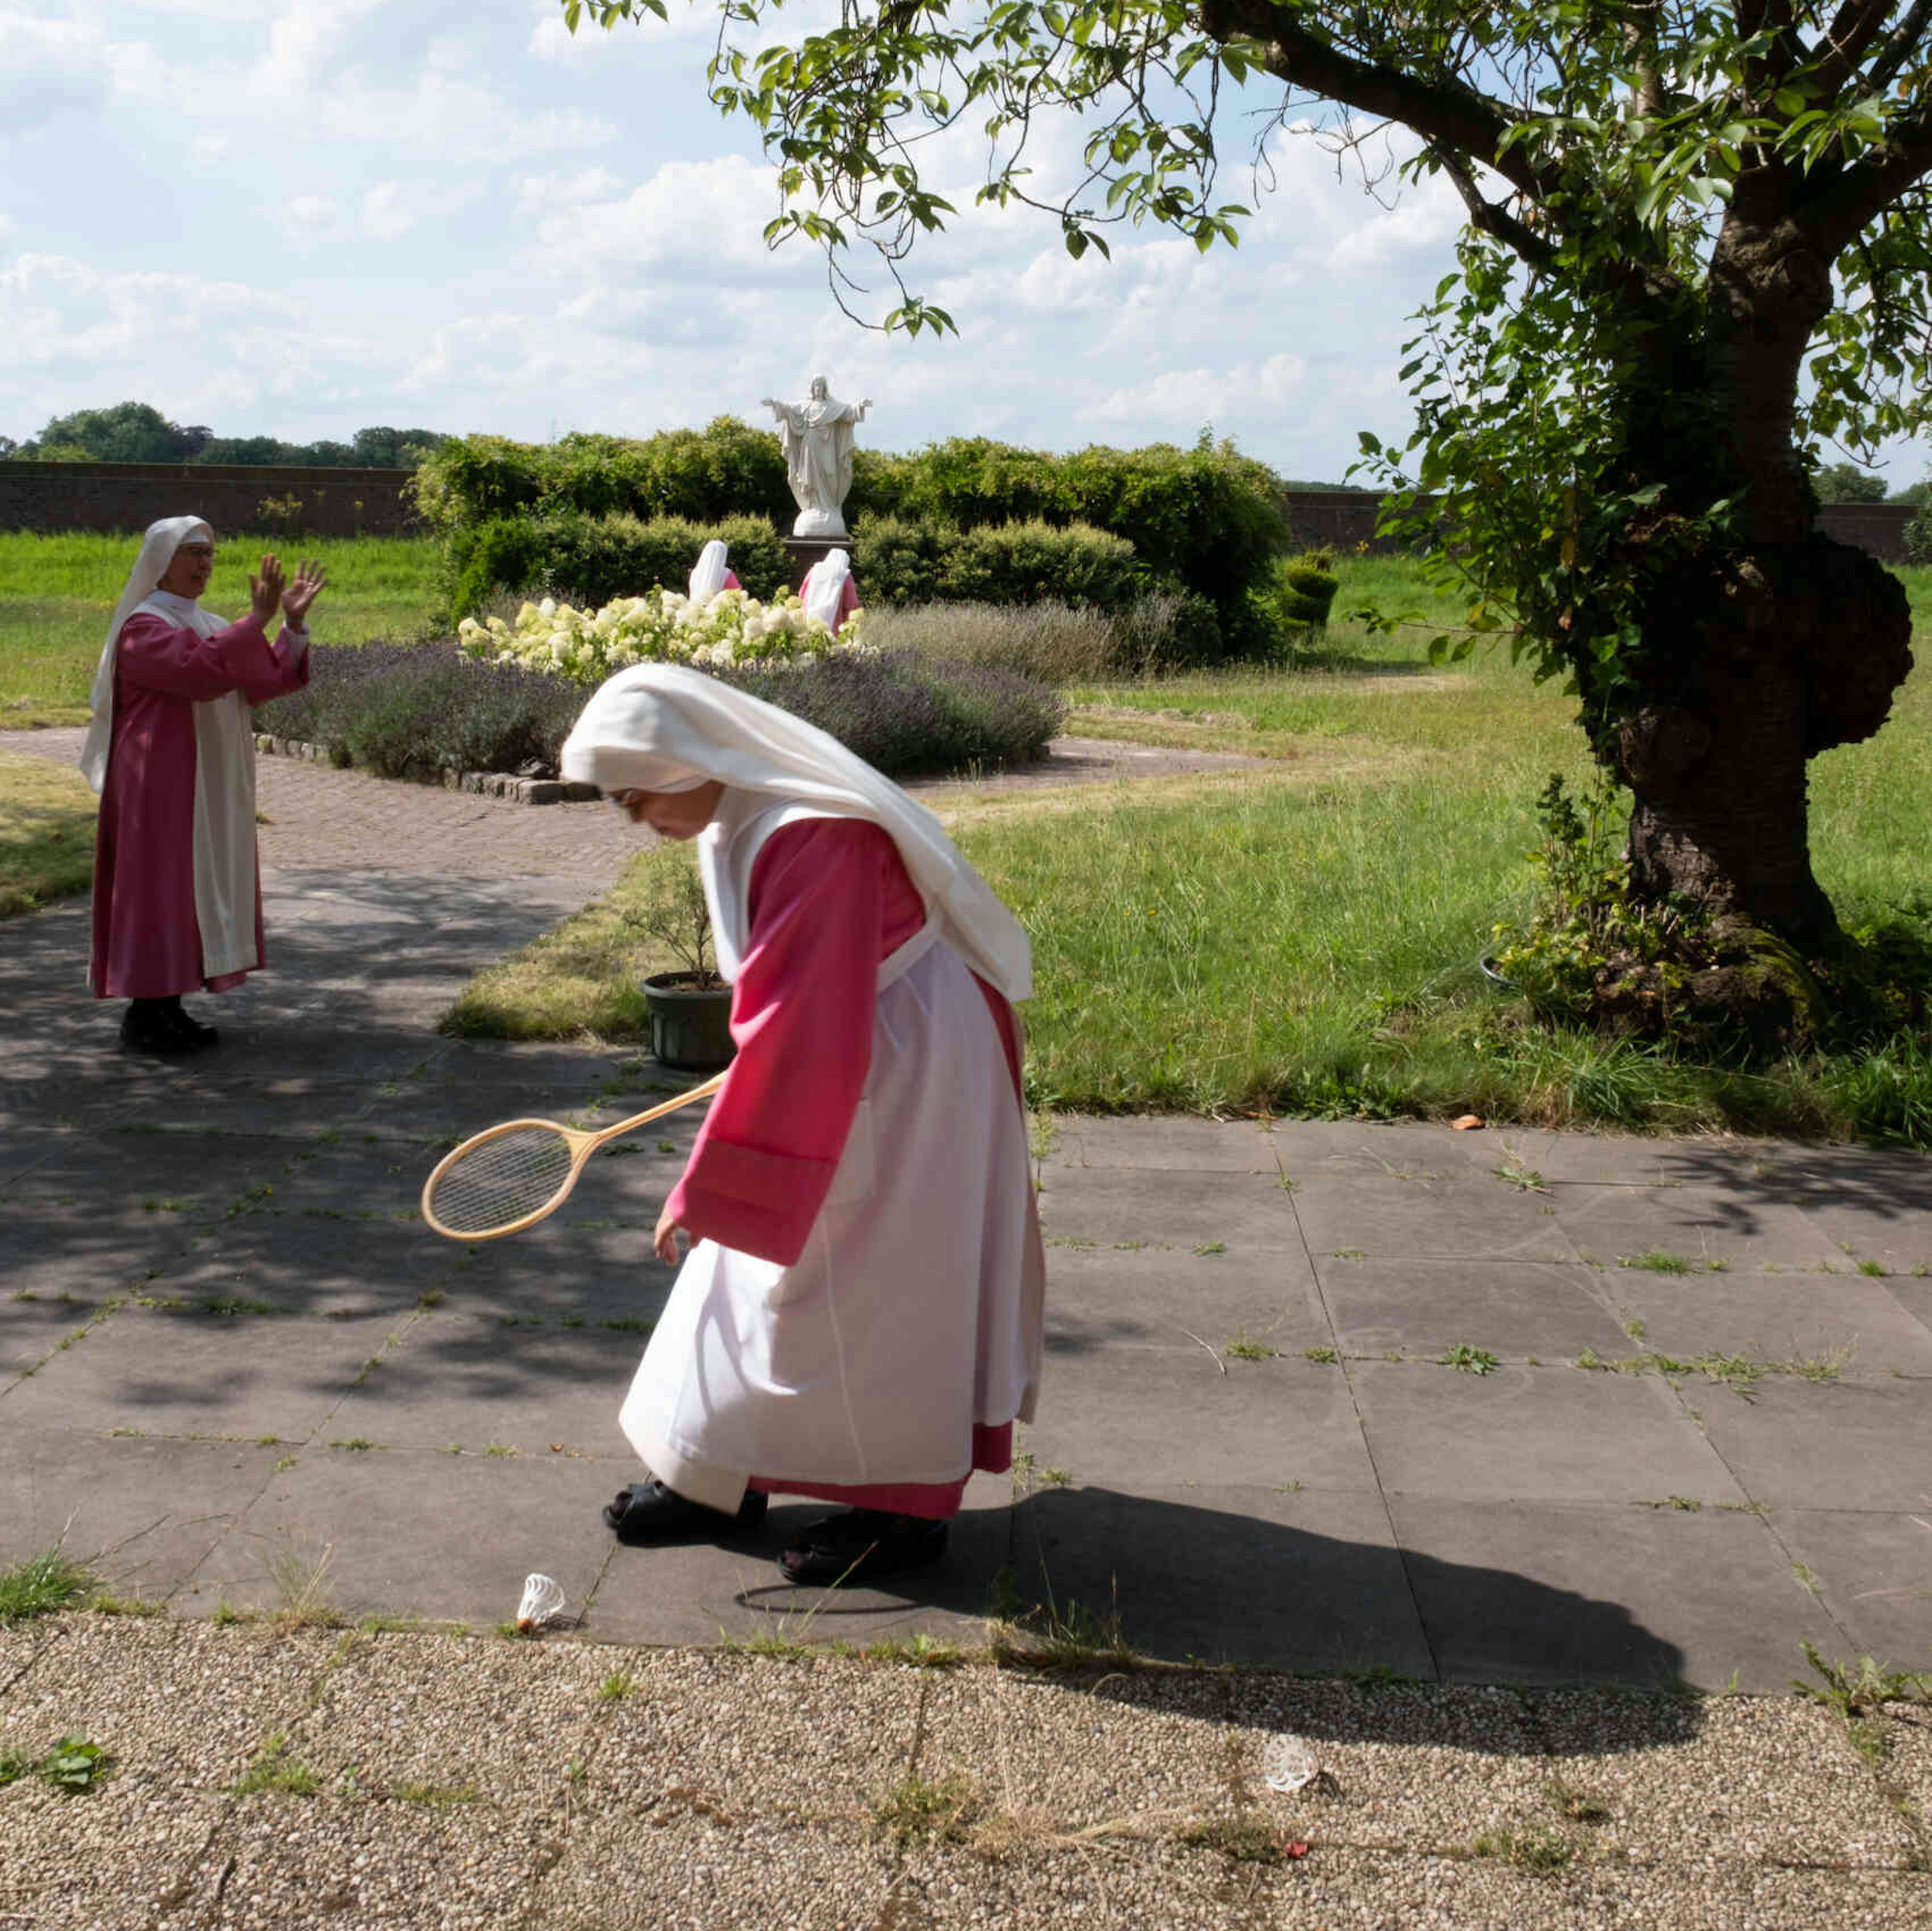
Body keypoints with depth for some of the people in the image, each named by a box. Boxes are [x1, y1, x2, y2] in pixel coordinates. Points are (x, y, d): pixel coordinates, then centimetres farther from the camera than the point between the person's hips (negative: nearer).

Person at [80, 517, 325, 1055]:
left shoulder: (209, 626, 15)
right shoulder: (143, 627, -11)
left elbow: (268, 682, 4)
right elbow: (202, 672, -30)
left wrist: (293, 622, -7)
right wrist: (257, 620, -29)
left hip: (208, 787, 9)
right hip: (162, 783, -9)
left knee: (194, 888, 9)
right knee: (160, 888, -6)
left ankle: (169, 1007, 16)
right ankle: (142, 1015, 0)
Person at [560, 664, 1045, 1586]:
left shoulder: (812, 839, -30)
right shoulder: (740, 817, 0)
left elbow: (798, 1033, -31)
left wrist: (705, 1187, -27)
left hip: (900, 1072, -10)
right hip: (844, 1052, 10)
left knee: (863, 1287, 1)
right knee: (759, 1265, 13)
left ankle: (902, 1508, 17)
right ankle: (722, 1476, 25)